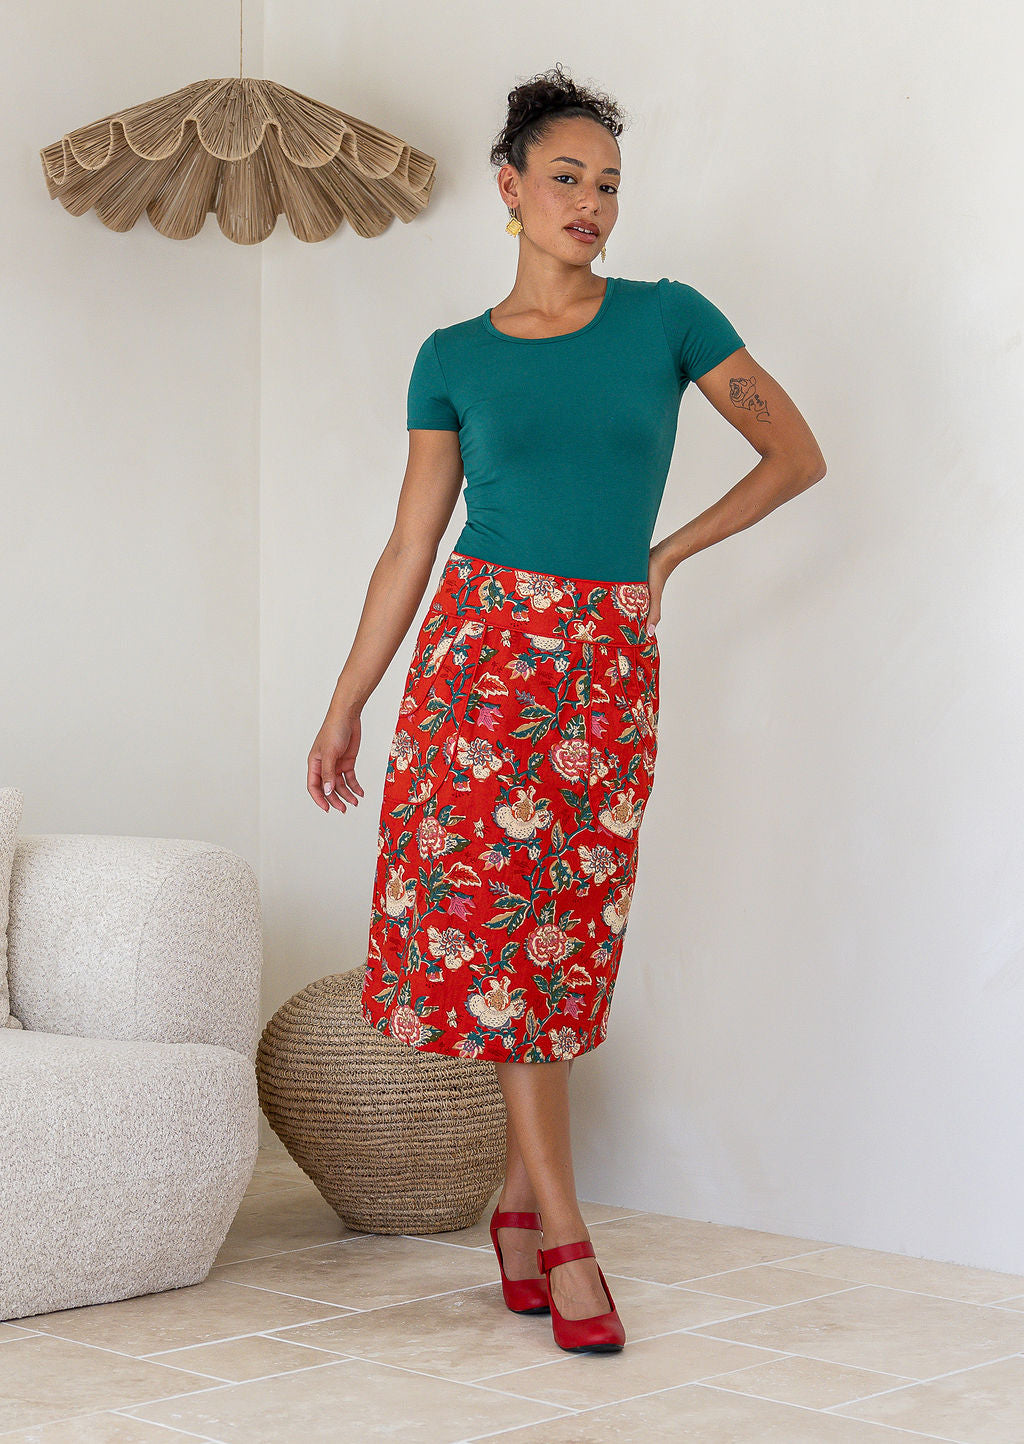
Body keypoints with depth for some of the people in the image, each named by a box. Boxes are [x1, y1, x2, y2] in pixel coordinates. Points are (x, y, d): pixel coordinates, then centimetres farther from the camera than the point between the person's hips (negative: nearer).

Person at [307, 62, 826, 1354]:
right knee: (496, 919, -7)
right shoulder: (455, 359, 6)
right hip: (485, 643, 0)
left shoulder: (666, 317, 5)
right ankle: (564, 1233, -2)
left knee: (567, 931, 2)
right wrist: (345, 705, 8)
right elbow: (411, 543, 9)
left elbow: (795, 455, 10)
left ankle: (518, 1201, 16)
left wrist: (666, 554, 6)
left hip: (612, 660, 0)